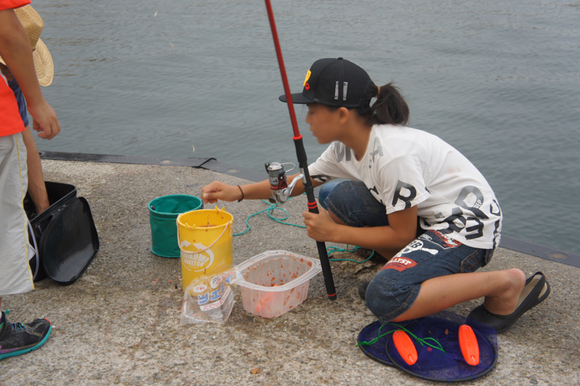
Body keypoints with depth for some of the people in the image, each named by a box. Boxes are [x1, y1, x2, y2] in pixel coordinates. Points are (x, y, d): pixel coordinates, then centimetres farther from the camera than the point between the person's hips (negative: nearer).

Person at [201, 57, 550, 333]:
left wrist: (335, 233, -13)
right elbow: (301, 181, 11)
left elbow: (402, 236, -19)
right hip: (424, 217, 9)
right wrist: (239, 191, 3)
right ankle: (408, 269, 6)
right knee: (335, 196, -4)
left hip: (469, 227, -9)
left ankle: (507, 283, -12)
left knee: (385, 299, -28)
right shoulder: (347, 146, -2)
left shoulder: (393, 154, -29)